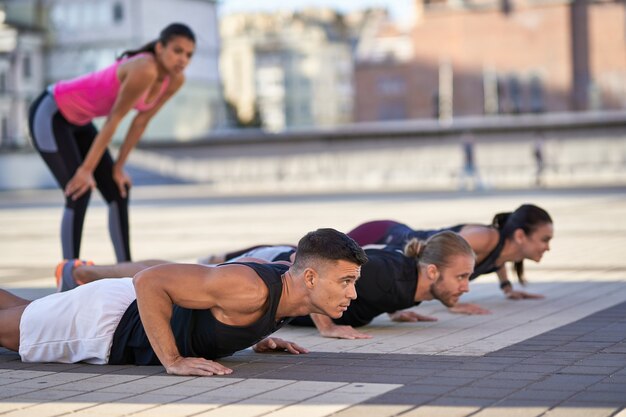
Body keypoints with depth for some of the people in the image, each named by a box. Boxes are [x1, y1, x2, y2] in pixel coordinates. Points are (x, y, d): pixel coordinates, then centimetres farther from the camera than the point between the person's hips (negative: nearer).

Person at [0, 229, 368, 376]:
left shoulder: (290, 285, -10)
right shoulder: (253, 289, -38)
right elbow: (148, 280, -38)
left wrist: (256, 337, 4)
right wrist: (173, 361, -37)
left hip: (128, 309, 8)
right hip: (103, 321, -8)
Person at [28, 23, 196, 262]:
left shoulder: (175, 80, -7)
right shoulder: (144, 70, -32)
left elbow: (141, 121, 2)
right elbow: (114, 119, -26)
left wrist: (118, 168, 5)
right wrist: (86, 170, -19)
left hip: (78, 120, 9)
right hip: (49, 113, -9)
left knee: (119, 193, 4)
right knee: (79, 195, -16)